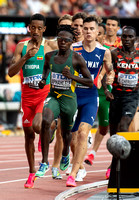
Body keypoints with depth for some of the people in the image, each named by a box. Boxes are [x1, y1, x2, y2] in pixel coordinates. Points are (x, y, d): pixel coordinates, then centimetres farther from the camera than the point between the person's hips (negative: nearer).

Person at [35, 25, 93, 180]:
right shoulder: (50, 56, 2)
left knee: (66, 132, 15)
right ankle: (44, 162, -22)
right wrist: (43, 79, 6)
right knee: (45, 122, -28)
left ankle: (65, 155, 53)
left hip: (69, 99, -1)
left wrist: (72, 76, -19)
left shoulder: (77, 59, -9)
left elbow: (90, 83, -7)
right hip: (53, 96, 1)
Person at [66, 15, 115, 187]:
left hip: (90, 97, 0)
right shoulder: (72, 49, -5)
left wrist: (110, 78, -6)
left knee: (83, 133, -17)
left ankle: (73, 175, -19)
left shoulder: (104, 52, 0)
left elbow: (110, 71, 15)